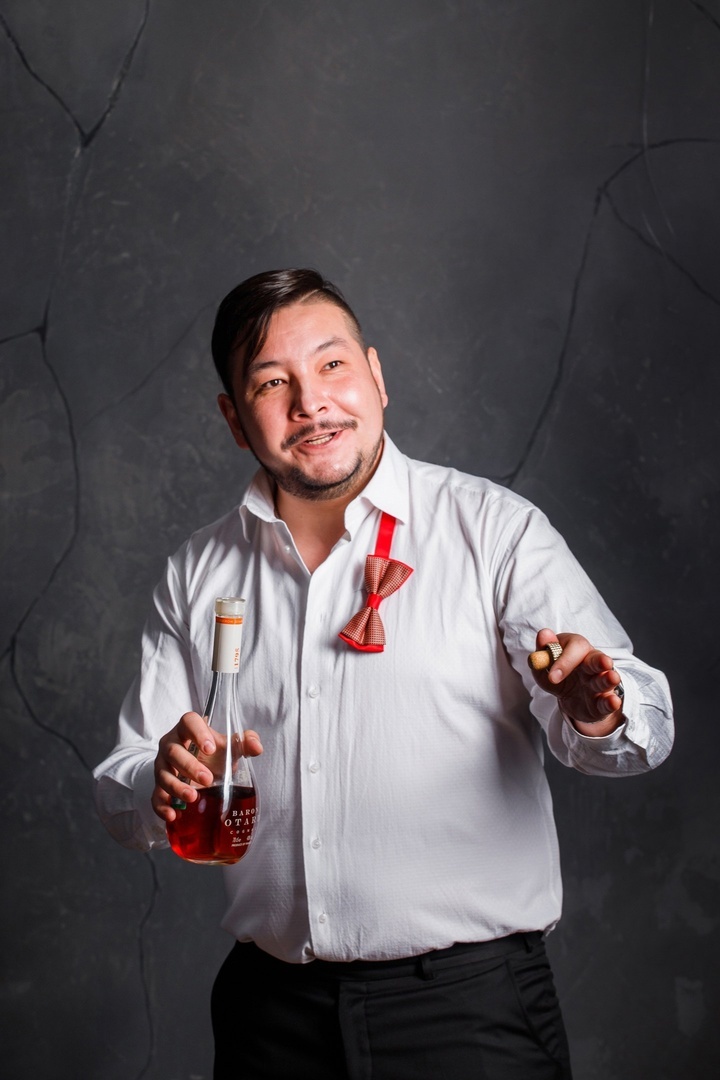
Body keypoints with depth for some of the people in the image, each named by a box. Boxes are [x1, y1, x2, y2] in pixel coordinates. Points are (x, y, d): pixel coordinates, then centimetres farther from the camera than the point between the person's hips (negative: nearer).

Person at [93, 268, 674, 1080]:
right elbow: (123, 797, 7)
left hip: (470, 1005, -3)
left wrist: (599, 713, -37)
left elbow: (643, 718, -14)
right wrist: (162, 789, -15)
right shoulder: (198, 573, 7)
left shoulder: (493, 528, -4)